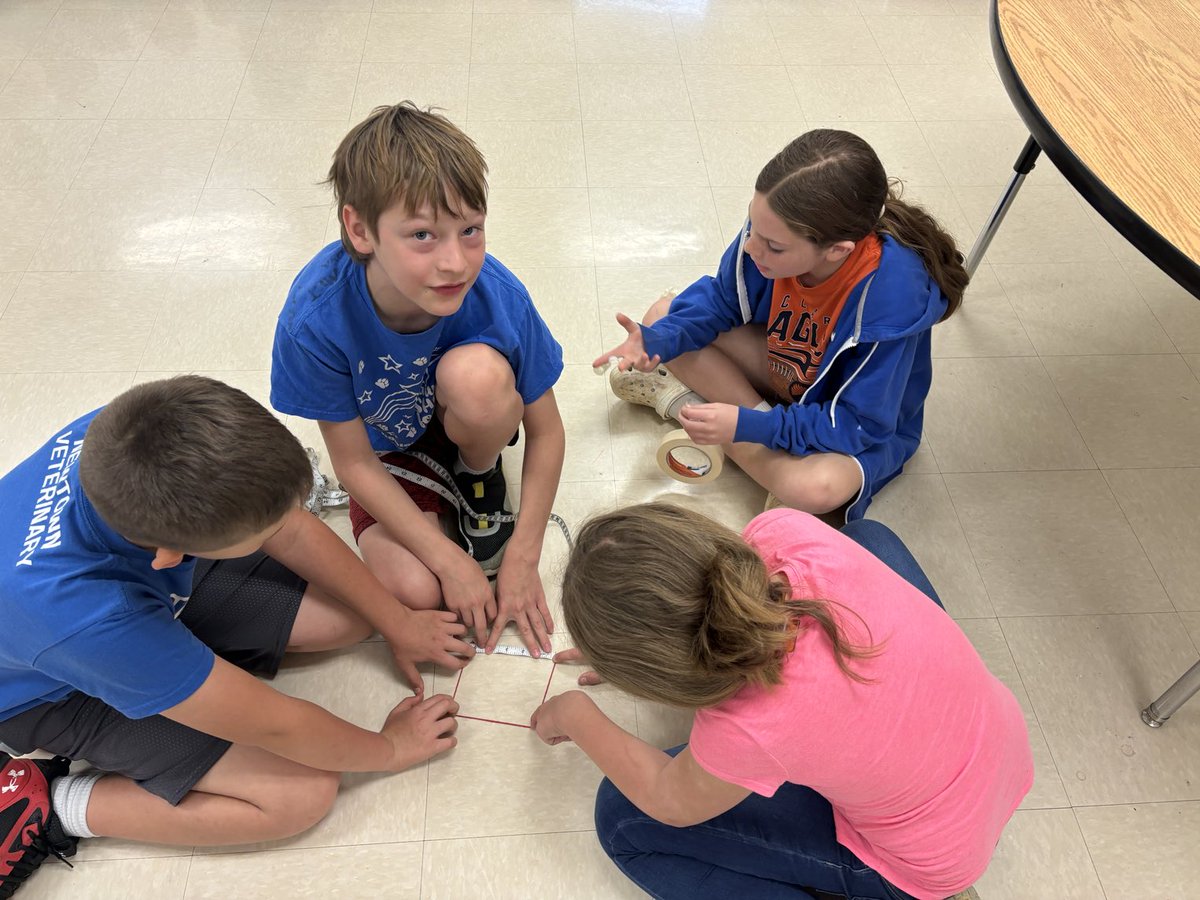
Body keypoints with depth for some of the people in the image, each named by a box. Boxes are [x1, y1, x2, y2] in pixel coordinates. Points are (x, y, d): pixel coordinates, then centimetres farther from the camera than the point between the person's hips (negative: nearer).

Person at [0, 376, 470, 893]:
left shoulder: (146, 437, -31)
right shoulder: (83, 613, -44)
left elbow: (294, 532, -13)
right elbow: (273, 725, -29)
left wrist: (397, 621, -5)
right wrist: (389, 748, -12)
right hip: (63, 691, -5)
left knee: (354, 616, -2)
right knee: (305, 794, -14)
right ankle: (54, 806, -1)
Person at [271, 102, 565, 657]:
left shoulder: (497, 295, -31)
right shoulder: (315, 317, -33)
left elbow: (546, 432, -16)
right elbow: (354, 463, -19)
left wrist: (521, 558, -16)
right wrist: (450, 560, -19)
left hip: (466, 423, 1)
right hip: (388, 450, 0)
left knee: (477, 372, -35)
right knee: (415, 591, -22)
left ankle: (481, 476, -2)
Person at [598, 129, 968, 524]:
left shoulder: (891, 299, -37)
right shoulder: (774, 230, -24)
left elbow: (859, 425, -30)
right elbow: (721, 299, -6)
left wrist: (748, 425, -37)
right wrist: (659, 340, -25)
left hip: (865, 423, -4)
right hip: (783, 368, 5)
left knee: (817, 486, -38)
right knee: (663, 315, -8)